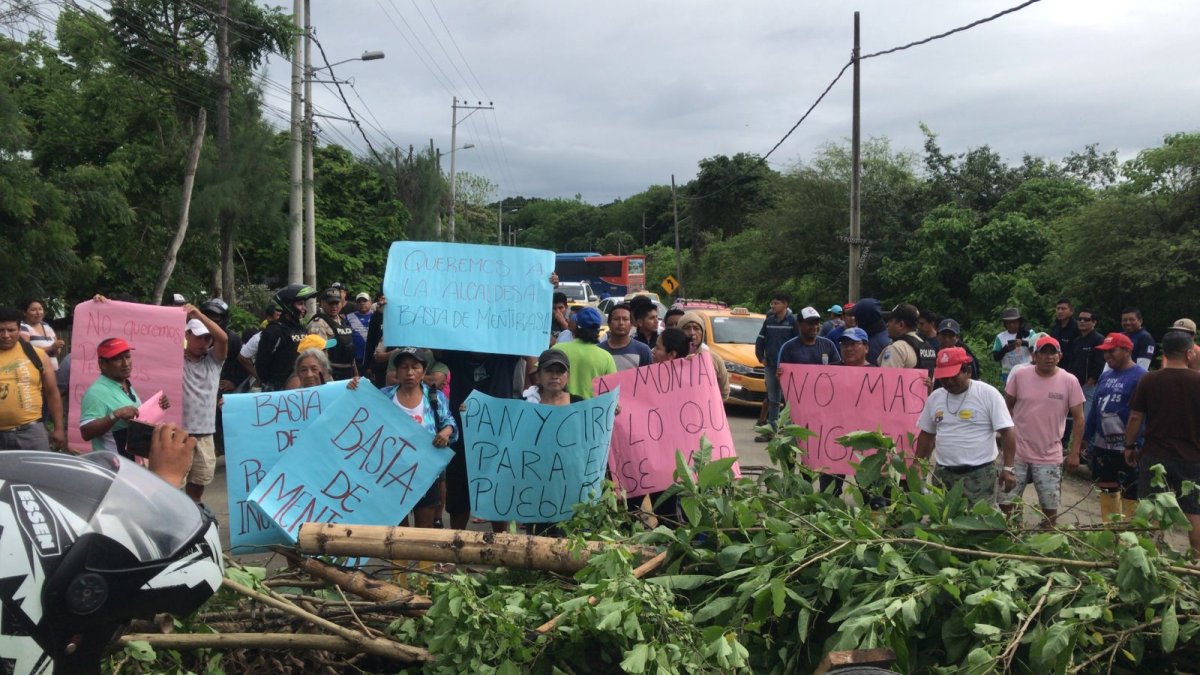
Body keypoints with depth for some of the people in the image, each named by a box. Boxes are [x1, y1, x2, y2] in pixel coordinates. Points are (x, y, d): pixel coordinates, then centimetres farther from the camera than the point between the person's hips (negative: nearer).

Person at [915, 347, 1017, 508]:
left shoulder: (988, 394, -8)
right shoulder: (935, 397, 7)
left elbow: (1007, 432, -9)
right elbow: (926, 434, 17)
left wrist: (1008, 468, -14)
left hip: (980, 473, -5)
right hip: (943, 473, 5)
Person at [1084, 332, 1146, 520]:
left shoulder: (1141, 377, -12)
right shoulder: (1105, 376, 12)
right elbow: (1094, 408, 17)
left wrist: (1138, 446, -21)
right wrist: (1086, 438, 15)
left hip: (1128, 449, -8)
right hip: (1102, 446, 8)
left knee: (1130, 496, 0)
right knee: (1107, 491, 16)